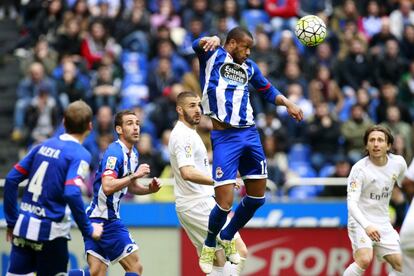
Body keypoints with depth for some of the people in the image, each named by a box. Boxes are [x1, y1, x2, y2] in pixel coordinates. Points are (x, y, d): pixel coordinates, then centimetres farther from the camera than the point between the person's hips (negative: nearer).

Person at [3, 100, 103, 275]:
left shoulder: (43, 146, 10)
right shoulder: (80, 155, -9)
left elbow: (11, 180, 9)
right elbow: (72, 194, -23)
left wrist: (12, 221, 15)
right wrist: (88, 230, -13)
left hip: (24, 226, 5)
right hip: (50, 233, -5)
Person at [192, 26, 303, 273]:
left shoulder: (249, 67, 17)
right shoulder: (214, 55, 1)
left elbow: (268, 90, 31)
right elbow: (198, 46, -21)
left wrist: (287, 103, 13)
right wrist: (211, 41, -44)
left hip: (250, 134, 6)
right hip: (225, 136, -6)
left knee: (257, 197, 10)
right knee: (225, 202, -11)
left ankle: (228, 237, 33)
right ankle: (209, 246, 15)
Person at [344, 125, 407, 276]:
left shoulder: (398, 162, -4)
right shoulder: (359, 169, -20)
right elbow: (352, 203, -27)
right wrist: (366, 226, -41)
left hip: (383, 224, 6)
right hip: (360, 222, -6)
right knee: (364, 259, -27)